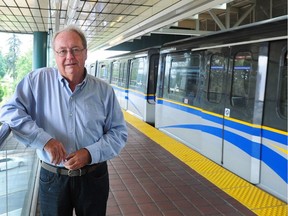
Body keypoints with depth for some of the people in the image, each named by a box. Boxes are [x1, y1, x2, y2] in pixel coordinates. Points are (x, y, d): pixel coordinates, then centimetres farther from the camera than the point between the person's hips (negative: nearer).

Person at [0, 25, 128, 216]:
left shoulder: (104, 90, -3)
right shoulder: (38, 80, -5)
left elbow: (119, 132, -1)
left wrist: (90, 153, -16)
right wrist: (45, 140, -21)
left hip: (93, 177, 1)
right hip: (52, 178, 0)